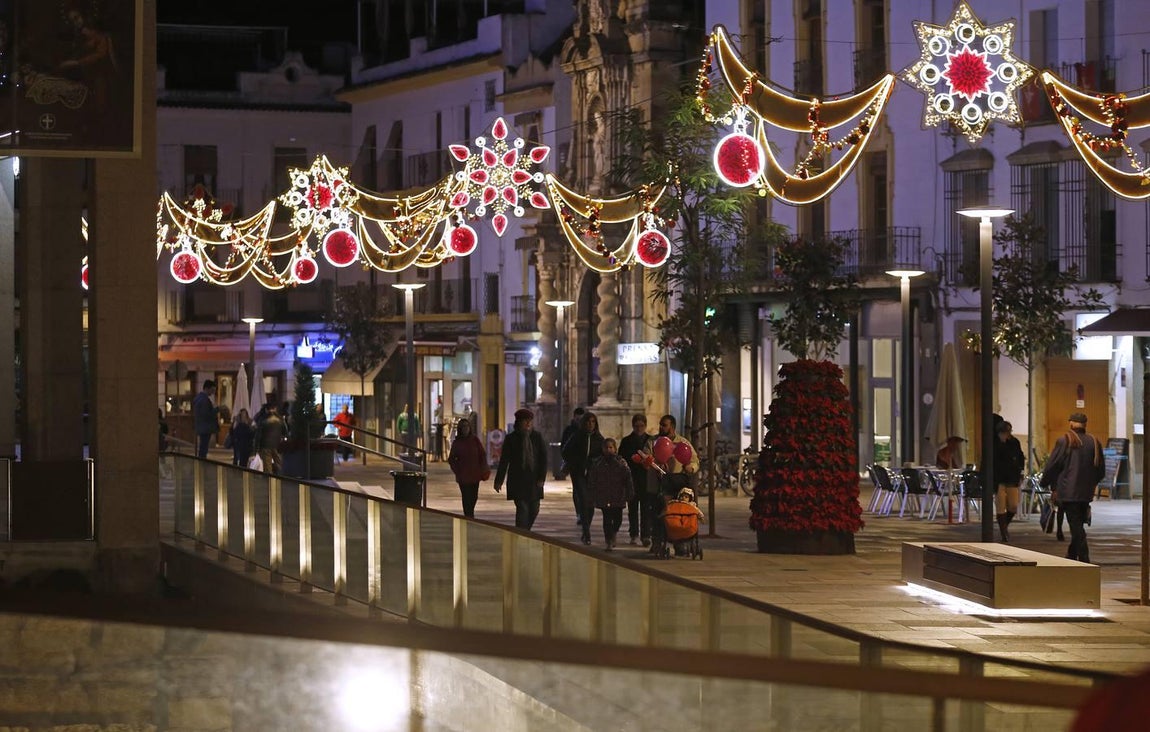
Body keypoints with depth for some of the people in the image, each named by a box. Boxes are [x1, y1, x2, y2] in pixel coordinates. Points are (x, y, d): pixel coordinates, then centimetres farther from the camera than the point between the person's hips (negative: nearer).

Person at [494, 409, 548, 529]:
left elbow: (543, 458, 2)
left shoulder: (537, 437, 5)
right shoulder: (511, 438, -1)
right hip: (517, 480, -3)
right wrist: (499, 481, -1)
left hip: (534, 480, 3)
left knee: (534, 509, 6)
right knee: (522, 508, -11)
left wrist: (542, 478, -8)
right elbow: (504, 461, 1)